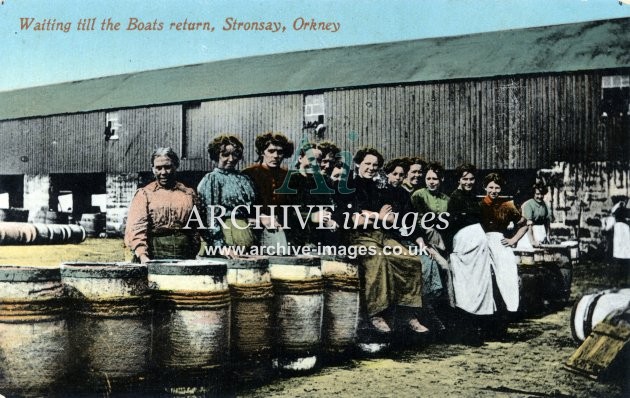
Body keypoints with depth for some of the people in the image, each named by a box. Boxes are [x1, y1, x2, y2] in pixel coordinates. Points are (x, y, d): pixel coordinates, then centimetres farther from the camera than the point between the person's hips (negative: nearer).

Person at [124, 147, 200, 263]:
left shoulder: (189, 194, 14)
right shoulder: (144, 194, 6)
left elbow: (196, 228, 11)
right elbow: (136, 228, -6)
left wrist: (193, 255, 1)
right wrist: (142, 256, -20)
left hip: (184, 258, 2)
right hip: (154, 259, -2)